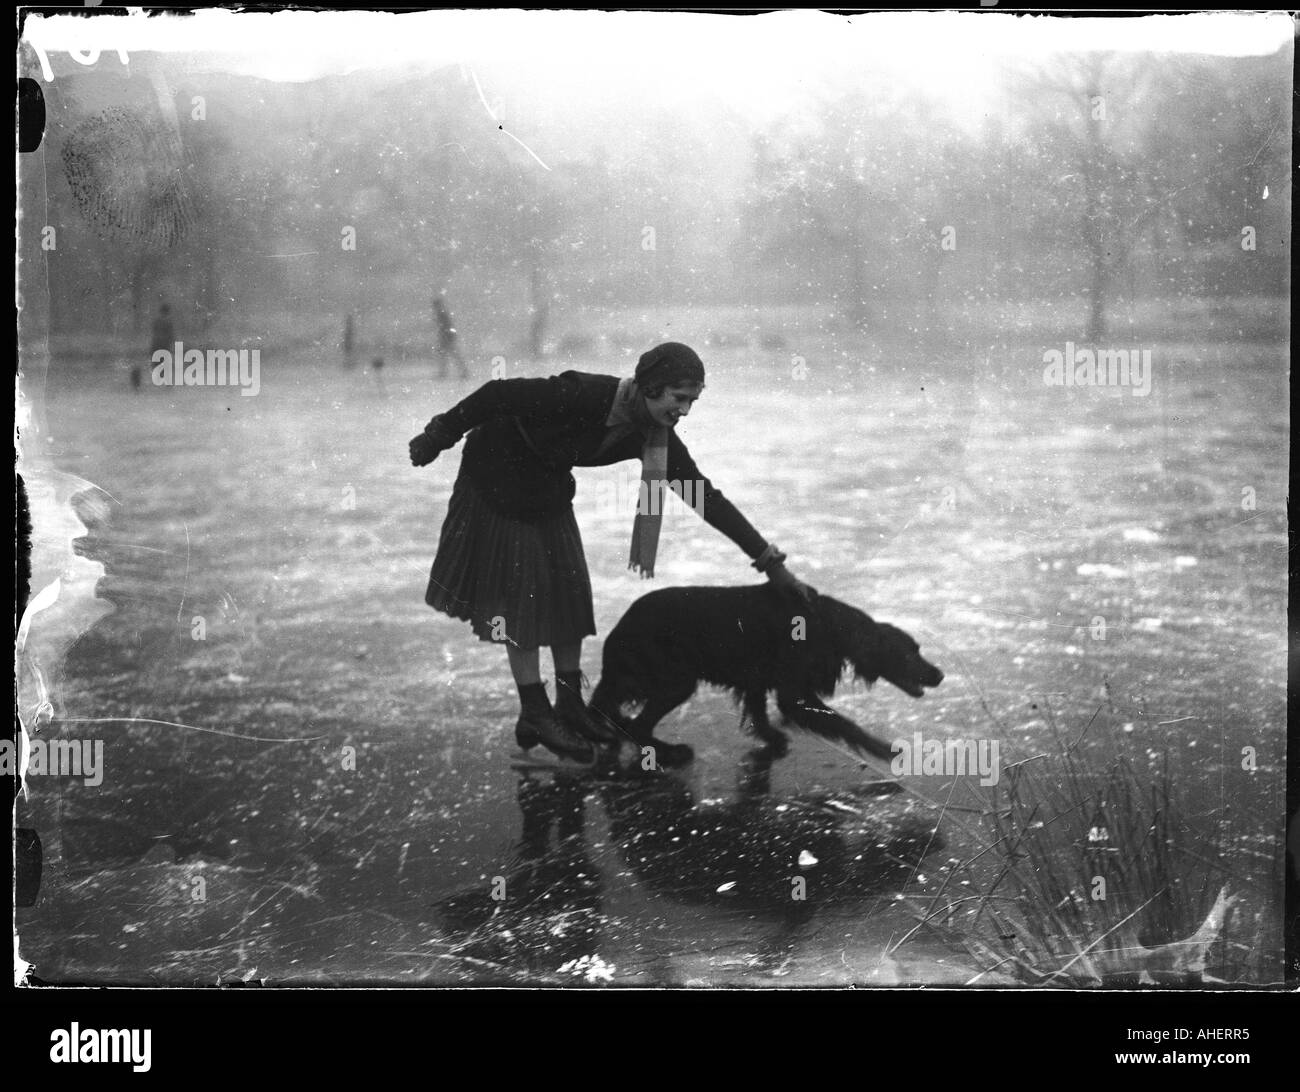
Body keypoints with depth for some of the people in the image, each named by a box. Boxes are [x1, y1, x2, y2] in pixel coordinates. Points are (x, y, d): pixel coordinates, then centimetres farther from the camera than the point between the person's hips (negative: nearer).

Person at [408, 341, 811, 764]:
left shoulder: (657, 437, -15)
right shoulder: (585, 395, -36)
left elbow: (706, 498, -9)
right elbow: (499, 394, -27)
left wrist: (769, 560, -11)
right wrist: (438, 436, -16)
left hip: (549, 490, 7)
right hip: (496, 473, -6)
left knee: (569, 591, 5)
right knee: (521, 596, -4)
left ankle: (569, 705, 16)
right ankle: (535, 715, 5)